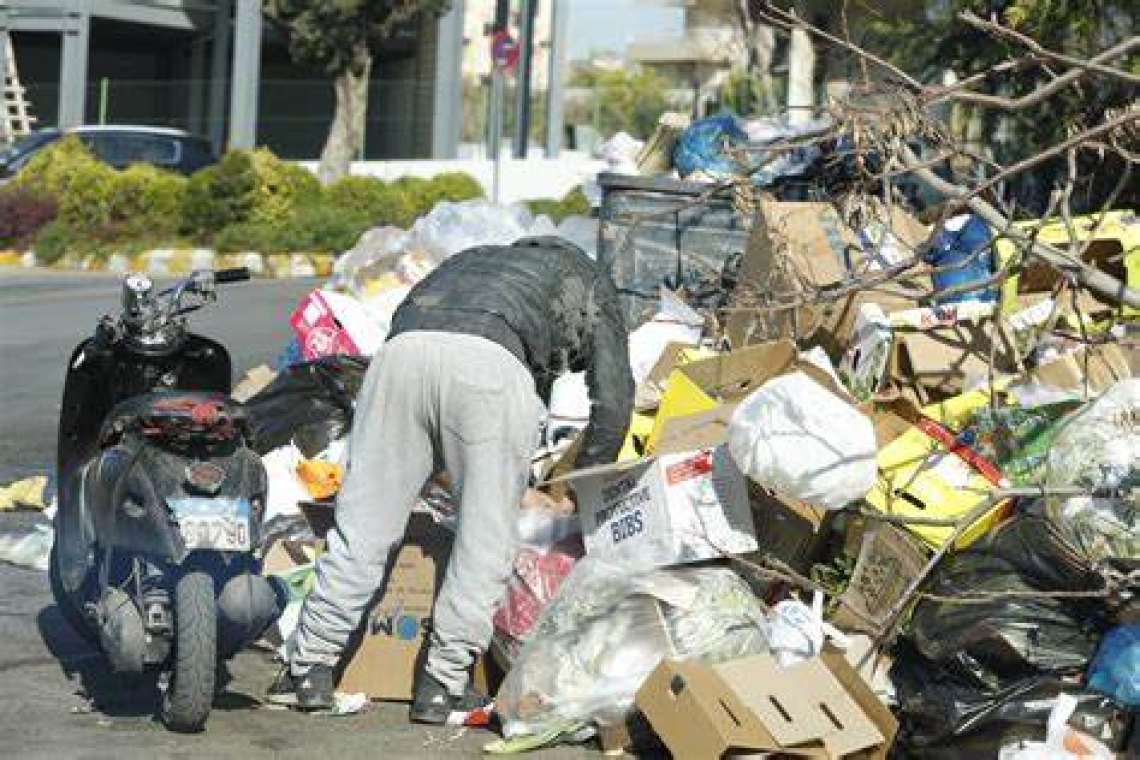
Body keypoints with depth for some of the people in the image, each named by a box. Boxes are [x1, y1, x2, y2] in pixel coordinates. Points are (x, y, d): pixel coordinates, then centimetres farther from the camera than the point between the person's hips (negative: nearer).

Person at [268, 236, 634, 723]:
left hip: (403, 350, 4)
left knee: (362, 524, 11)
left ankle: (310, 668, 13)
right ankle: (443, 683, 8)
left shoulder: (474, 261, 47)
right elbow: (614, 399, 22)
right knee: (487, 538, 8)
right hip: (492, 360, -4)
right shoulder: (592, 284, 34)